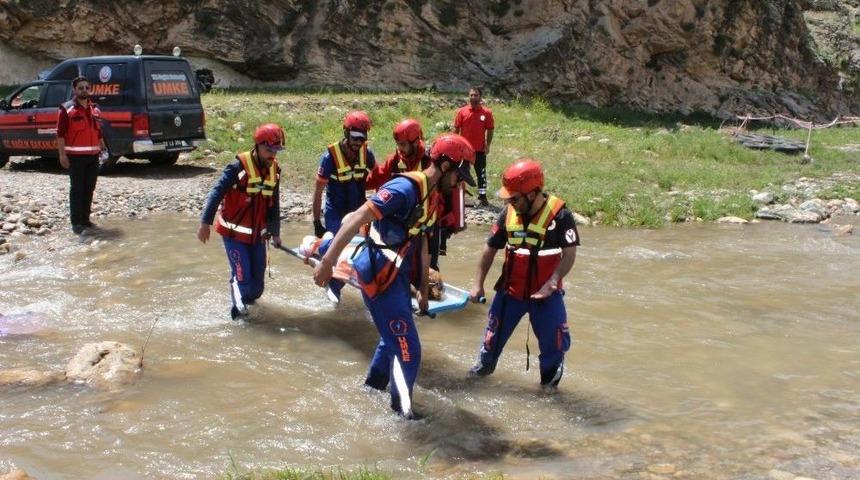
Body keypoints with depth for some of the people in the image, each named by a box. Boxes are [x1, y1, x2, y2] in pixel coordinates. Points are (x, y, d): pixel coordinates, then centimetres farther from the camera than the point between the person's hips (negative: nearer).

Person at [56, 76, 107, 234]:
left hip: (93, 156, 6)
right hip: (75, 156, -6)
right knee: (77, 189, -4)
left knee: (89, 188, 11)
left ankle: (85, 218, 21)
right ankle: (76, 222, -1)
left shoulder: (94, 109, 14)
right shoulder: (67, 109, -6)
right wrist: (62, 155, -16)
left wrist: (103, 147, 16)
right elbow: (60, 134, -9)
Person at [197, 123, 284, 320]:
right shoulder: (238, 166, -17)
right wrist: (205, 223, -21)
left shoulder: (275, 170, 3)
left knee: (258, 277, 8)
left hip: (257, 233, 5)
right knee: (242, 275, -11)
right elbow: (216, 194, -17)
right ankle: (239, 305, 12)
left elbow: (274, 205, 13)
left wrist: (275, 232, 18)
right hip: (233, 231, -5)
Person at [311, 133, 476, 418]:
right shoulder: (406, 188, -21)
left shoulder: (431, 195, 9)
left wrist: (424, 288, 23)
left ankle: (372, 388, 48)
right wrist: (327, 262, -31)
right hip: (380, 276, -10)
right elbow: (357, 219, -26)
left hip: (398, 276, 10)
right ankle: (402, 411, 12)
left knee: (394, 338, 27)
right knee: (407, 350, -5)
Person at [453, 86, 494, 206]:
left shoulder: (487, 113, -2)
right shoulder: (462, 111, 0)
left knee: (481, 174, 5)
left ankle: (482, 196, 12)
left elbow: (490, 130, 3)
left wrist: (487, 145, -5)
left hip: (480, 149, 0)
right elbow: (456, 129, 3)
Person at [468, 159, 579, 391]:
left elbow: (569, 254, -16)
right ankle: (483, 368, 39)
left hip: (545, 293, -3)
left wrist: (552, 283, -27)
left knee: (553, 341, 2)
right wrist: (478, 283, 5)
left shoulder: (559, 214, -18)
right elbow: (490, 250, 5)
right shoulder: (508, 214, -5)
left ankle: (550, 382, 24)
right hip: (510, 290, 3)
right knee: (494, 333, 15)